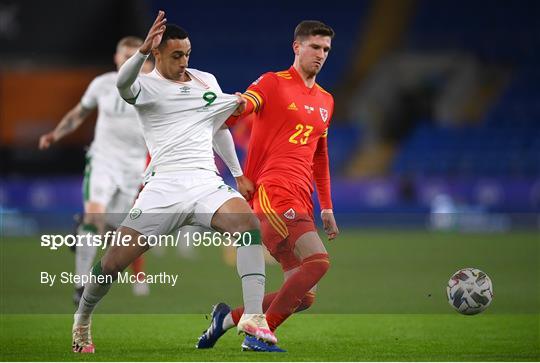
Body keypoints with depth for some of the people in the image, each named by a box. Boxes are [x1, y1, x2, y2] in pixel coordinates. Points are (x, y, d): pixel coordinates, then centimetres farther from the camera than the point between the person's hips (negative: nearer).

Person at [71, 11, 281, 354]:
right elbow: (123, 84, -24)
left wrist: (238, 174, 26)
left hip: (206, 181, 3)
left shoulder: (206, 80, 18)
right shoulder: (146, 85, 2)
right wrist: (143, 51, -43)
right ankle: (82, 321, 25)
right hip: (164, 184, -3)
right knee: (114, 260, -6)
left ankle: (254, 320, -33)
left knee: (248, 223, -28)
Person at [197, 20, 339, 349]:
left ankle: (229, 318, 13)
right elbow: (232, 113, -11)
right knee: (318, 260, -25)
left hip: (301, 203, 8)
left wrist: (326, 208, 28)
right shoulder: (273, 84, 1)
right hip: (272, 193, -8)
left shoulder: (326, 101, 22)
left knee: (304, 296, 0)